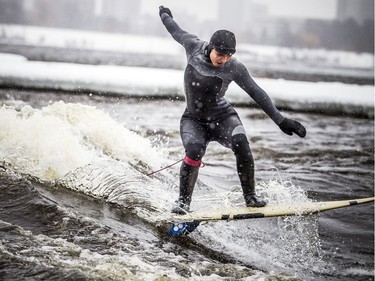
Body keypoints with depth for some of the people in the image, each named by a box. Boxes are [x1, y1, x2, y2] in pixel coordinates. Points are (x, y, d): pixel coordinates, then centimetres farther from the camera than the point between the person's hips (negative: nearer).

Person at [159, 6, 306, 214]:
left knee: (240, 143, -29)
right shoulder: (194, 47, -12)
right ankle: (183, 201, -16)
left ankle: (250, 197, -14)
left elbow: (256, 93, -16)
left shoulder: (234, 68, -17)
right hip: (193, 119, 1)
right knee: (194, 150, -29)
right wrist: (165, 15, 29)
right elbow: (177, 32, 9)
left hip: (222, 117, -1)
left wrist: (280, 121, -21)